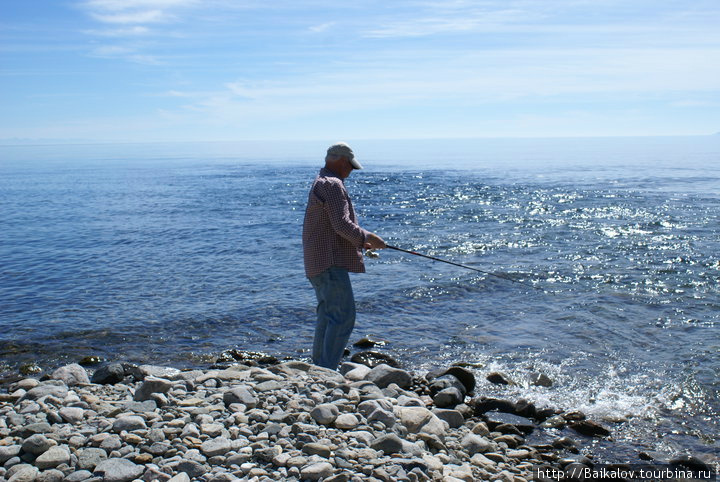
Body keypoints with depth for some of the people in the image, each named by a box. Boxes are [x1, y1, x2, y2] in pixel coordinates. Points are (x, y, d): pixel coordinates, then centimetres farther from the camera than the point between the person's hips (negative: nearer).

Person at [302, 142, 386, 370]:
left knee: (328, 314, 17)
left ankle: (318, 367, 23)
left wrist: (361, 241, 21)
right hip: (330, 262, -11)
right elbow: (342, 225, -21)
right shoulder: (333, 185, -12)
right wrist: (367, 238, -7)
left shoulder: (320, 183, 22)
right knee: (343, 316, -12)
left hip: (318, 263, 11)